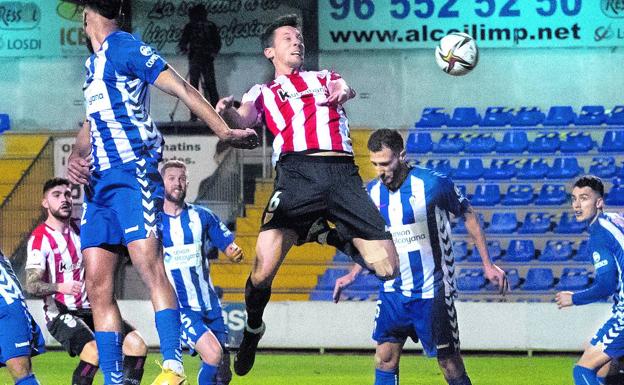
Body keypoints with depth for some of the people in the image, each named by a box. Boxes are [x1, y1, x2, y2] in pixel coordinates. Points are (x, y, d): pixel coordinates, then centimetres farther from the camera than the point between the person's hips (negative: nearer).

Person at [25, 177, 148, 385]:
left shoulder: (80, 229, 9)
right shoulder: (40, 238, -10)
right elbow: (31, 285, -16)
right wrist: (61, 287, -32)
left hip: (90, 311, 7)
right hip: (60, 313, -7)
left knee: (137, 345, -9)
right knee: (95, 350, -31)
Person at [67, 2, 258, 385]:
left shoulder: (125, 48, -4)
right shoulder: (93, 62, 22)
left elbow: (182, 89, -10)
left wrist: (224, 130, -17)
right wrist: (76, 156, 8)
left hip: (133, 173, -9)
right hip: (100, 181, 9)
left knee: (150, 265, -19)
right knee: (98, 284, 3)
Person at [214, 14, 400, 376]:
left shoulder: (324, 77, 28)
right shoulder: (263, 93, 23)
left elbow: (346, 89, 7)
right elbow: (244, 120, 4)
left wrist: (343, 91, -18)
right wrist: (228, 112, -20)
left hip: (342, 173, 2)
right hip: (297, 172, -2)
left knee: (389, 269, -8)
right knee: (264, 267, -15)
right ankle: (253, 330, 10)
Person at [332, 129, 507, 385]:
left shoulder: (433, 184, -14)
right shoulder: (372, 192, 1)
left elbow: (468, 215, 0)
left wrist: (487, 265, -1)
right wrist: (352, 275, 13)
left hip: (433, 290, -4)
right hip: (393, 291, 4)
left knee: (450, 362, -3)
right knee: (385, 360, -1)